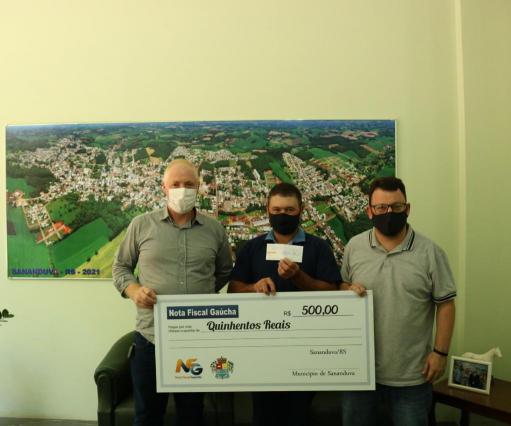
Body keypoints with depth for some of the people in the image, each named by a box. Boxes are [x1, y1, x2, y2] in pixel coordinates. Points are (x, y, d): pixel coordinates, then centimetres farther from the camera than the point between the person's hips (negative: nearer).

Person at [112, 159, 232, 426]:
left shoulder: (215, 229, 3)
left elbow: (225, 272, 16)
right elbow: (120, 267, 7)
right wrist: (133, 290, -11)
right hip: (150, 337, -1)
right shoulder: (141, 225, -1)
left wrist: (203, 294, 5)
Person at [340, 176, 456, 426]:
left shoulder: (430, 252, -7)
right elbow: (341, 286, 10)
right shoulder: (354, 247, -1)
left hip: (411, 373, -2)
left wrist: (440, 352, -7)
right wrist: (349, 291, -13)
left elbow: (445, 304, -4)